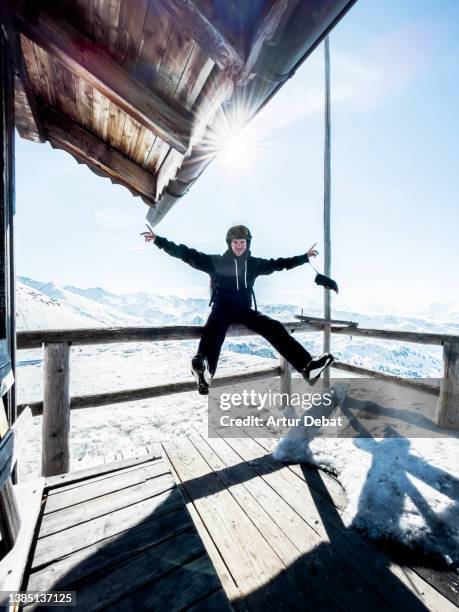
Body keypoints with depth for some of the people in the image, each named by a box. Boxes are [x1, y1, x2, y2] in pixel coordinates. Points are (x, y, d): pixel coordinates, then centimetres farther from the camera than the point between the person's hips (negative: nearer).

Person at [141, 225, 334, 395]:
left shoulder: (254, 264, 14)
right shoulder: (216, 262, 3)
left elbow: (279, 263, 25)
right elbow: (187, 254, 0)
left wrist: (305, 257, 29)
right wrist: (158, 240, -4)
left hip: (245, 310, 3)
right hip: (222, 309, -3)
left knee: (275, 328, -17)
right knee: (213, 332, -36)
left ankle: (307, 366, -21)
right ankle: (204, 373, -60)